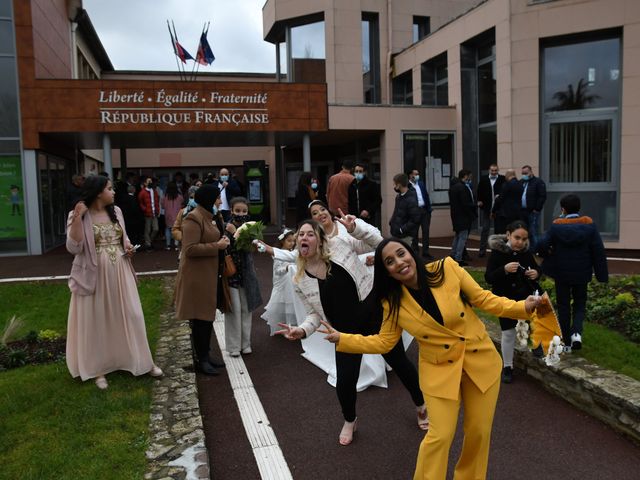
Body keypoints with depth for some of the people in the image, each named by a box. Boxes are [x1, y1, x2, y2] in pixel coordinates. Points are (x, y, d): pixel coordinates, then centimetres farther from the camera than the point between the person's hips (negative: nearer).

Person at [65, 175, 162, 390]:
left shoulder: (116, 211, 7)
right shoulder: (78, 216, -9)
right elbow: (74, 248, -18)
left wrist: (128, 246, -1)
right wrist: (78, 218, -25)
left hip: (120, 272, 5)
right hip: (95, 274, -4)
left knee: (129, 315, 8)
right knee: (97, 319, 5)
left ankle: (142, 362, 21)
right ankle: (99, 369, 21)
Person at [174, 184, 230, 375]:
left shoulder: (211, 217, 13)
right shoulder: (193, 219, -17)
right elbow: (190, 249, -24)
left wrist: (223, 241, 5)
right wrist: (217, 246, -20)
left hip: (210, 274, 10)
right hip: (197, 276, -10)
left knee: (208, 316, 15)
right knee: (199, 318, 0)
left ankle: (205, 355, 27)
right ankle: (201, 360, 11)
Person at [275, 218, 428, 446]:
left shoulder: (339, 244, -11)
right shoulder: (300, 280, -5)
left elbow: (377, 241, -6)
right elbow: (315, 314, 1)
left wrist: (355, 227, -23)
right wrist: (302, 330, -19)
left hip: (375, 312, -1)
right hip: (347, 330, 2)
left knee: (399, 361, 13)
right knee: (345, 381, -3)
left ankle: (421, 406, 41)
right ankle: (349, 421, 32)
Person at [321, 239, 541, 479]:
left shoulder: (448, 268, -14)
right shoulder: (393, 303, -10)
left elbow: (483, 299, -5)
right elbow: (383, 341, -2)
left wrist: (522, 307, -17)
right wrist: (341, 338, -11)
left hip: (481, 360, 1)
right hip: (440, 371, -1)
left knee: (479, 432, 13)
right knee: (439, 437, -4)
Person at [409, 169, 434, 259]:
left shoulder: (421, 183, 12)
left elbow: (426, 195, 13)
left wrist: (429, 207, 9)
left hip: (424, 209, 5)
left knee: (426, 231, 5)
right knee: (414, 232, 4)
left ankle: (425, 252, 11)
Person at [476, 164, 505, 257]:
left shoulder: (502, 179, -3)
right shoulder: (483, 179, 4)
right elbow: (479, 191, 6)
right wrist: (479, 201, -5)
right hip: (487, 207, 1)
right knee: (485, 228, 2)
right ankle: (482, 250, 6)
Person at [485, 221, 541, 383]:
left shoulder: (527, 252, -2)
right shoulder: (497, 253, -14)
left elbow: (537, 268, 13)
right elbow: (488, 278, -17)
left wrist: (536, 272, -11)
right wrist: (504, 269, -33)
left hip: (527, 296, 3)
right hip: (506, 299, -3)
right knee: (508, 332, 5)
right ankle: (507, 367, 19)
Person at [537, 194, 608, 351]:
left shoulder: (556, 226, -12)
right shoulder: (589, 224, -7)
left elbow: (542, 245, -21)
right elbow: (598, 250, -6)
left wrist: (547, 253, 3)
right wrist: (602, 274, 1)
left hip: (561, 273, -1)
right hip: (582, 273, 1)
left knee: (563, 305, 12)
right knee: (579, 304, 17)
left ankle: (566, 340, 17)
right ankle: (576, 333, -5)